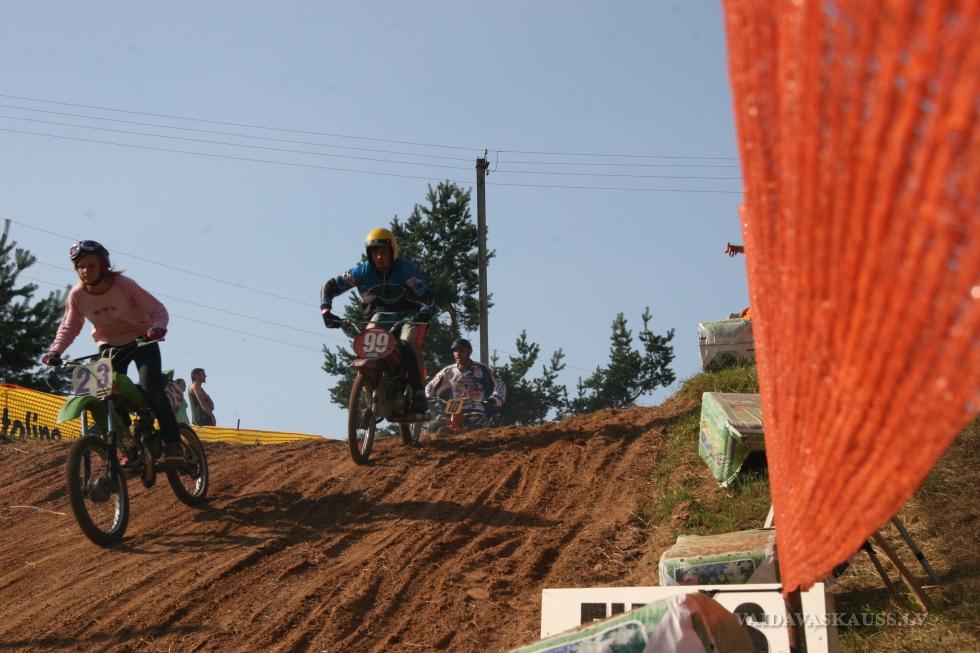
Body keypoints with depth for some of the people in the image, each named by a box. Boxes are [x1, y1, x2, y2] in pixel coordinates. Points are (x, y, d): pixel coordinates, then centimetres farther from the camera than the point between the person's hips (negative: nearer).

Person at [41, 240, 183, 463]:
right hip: (109, 345, 4)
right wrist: (55, 350, -15)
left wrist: (157, 327, -41)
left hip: (142, 340, -4)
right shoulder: (77, 295, -13)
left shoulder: (124, 285, -22)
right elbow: (69, 327, 1)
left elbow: (158, 309, -20)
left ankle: (172, 444, -13)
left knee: (151, 390, -22)